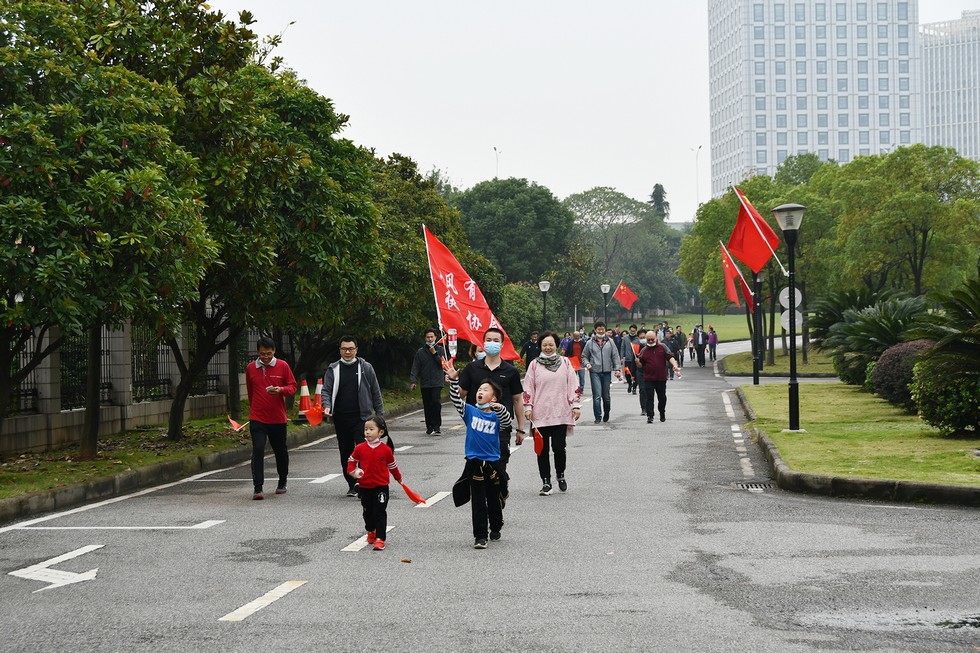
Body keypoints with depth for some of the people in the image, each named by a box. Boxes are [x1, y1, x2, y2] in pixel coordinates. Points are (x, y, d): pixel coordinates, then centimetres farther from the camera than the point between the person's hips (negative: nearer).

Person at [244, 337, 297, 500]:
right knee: (258, 451, -12)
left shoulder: (283, 366, -1)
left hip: (278, 418, 0)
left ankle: (282, 483, 33)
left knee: (280, 451, 13)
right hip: (257, 419, 0)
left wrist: (280, 390, -19)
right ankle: (257, 489, -13)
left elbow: (293, 387, 1)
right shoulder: (250, 368, 4)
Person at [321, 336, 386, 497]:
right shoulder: (333, 370, 7)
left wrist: (380, 415, 5)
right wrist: (327, 406, -17)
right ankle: (352, 485, 19)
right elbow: (326, 391, 3)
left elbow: (375, 393, 8)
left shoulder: (365, 368, 4)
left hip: (362, 417, -2)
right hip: (341, 419, 2)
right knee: (345, 452, 9)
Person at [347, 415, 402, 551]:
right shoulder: (360, 448, -3)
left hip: (381, 487, -3)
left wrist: (399, 478, 21)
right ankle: (371, 531, 42)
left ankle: (380, 538, -5)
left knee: (380, 513, -6)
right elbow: (351, 461, 9)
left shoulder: (386, 450, -7)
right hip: (364, 487, 3)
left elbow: (392, 465, 8)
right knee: (368, 512, 19)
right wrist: (354, 471, -11)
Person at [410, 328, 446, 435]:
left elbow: (444, 363, -1)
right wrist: (413, 381, -3)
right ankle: (429, 427, 8)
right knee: (427, 406, 2)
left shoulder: (440, 350, 9)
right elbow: (415, 368, 8)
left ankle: (437, 426, -12)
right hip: (425, 384, 2)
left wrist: (435, 353, -5)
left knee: (436, 403, -15)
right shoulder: (420, 352, 10)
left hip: (437, 383, -2)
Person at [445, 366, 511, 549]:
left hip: (493, 463, 0)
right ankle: (480, 536, 2)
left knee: (494, 499, 15)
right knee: (478, 502, 0)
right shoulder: (470, 411, 2)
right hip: (475, 463, 0)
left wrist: (500, 409, -38)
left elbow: (507, 423, -19)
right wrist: (454, 380, -23)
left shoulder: (496, 416, -1)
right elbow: (456, 399, -10)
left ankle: (495, 528, 36)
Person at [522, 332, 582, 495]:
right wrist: (528, 407, -1)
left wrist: (576, 405, 1)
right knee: (542, 449, 3)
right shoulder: (534, 364, 6)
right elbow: (528, 387, 6)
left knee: (559, 447, -3)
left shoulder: (565, 363, 7)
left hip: (561, 414, 0)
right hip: (540, 414, 0)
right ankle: (546, 482, 11)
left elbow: (573, 385, 7)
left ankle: (560, 475, 23)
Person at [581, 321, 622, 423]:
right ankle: (598, 417, -3)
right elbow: (584, 356, 13)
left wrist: (617, 369, 0)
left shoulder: (610, 342, 8)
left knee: (606, 395, 9)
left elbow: (615, 356, 9)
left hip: (607, 372, 1)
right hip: (595, 372, -1)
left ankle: (606, 414, 28)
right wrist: (587, 364, -7)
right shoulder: (590, 343, 6)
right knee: (597, 395, -9)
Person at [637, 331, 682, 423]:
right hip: (649, 379, 0)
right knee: (649, 398, -6)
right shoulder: (643, 350, 7)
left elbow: (670, 357, -4)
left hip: (661, 378, 0)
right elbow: (641, 365, 9)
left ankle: (662, 413, 32)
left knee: (662, 397, 12)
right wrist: (638, 363, -14)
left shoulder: (662, 347, 4)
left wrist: (675, 366, -21)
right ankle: (650, 416, -5)